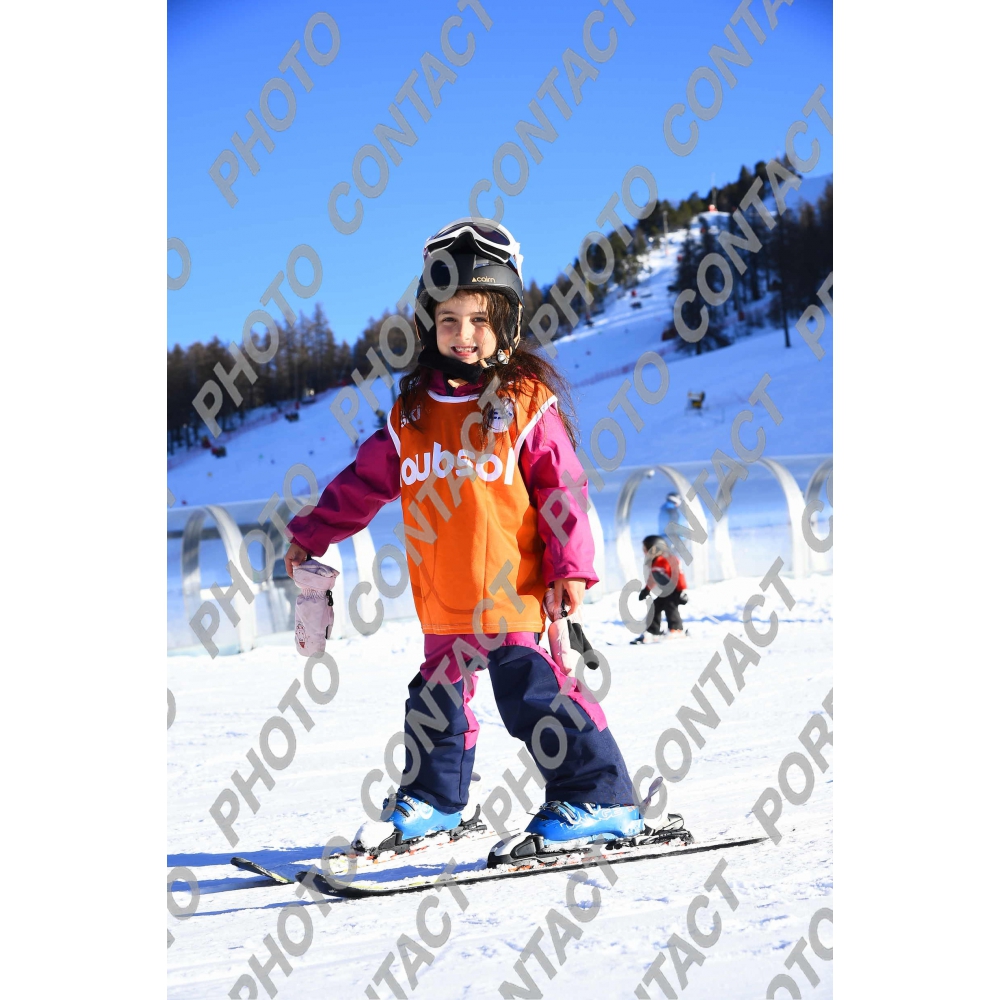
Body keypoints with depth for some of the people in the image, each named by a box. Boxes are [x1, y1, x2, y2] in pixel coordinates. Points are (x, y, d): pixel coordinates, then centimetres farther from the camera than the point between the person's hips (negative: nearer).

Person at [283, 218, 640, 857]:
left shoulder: (527, 403, -6)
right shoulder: (414, 410, 8)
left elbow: (563, 487, -7)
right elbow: (366, 480, 18)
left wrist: (571, 566, -14)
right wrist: (313, 535, 21)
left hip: (514, 594, -6)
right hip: (444, 604, 6)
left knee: (534, 696, -11)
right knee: (438, 700, 19)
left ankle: (601, 800, -3)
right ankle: (434, 801, 37)